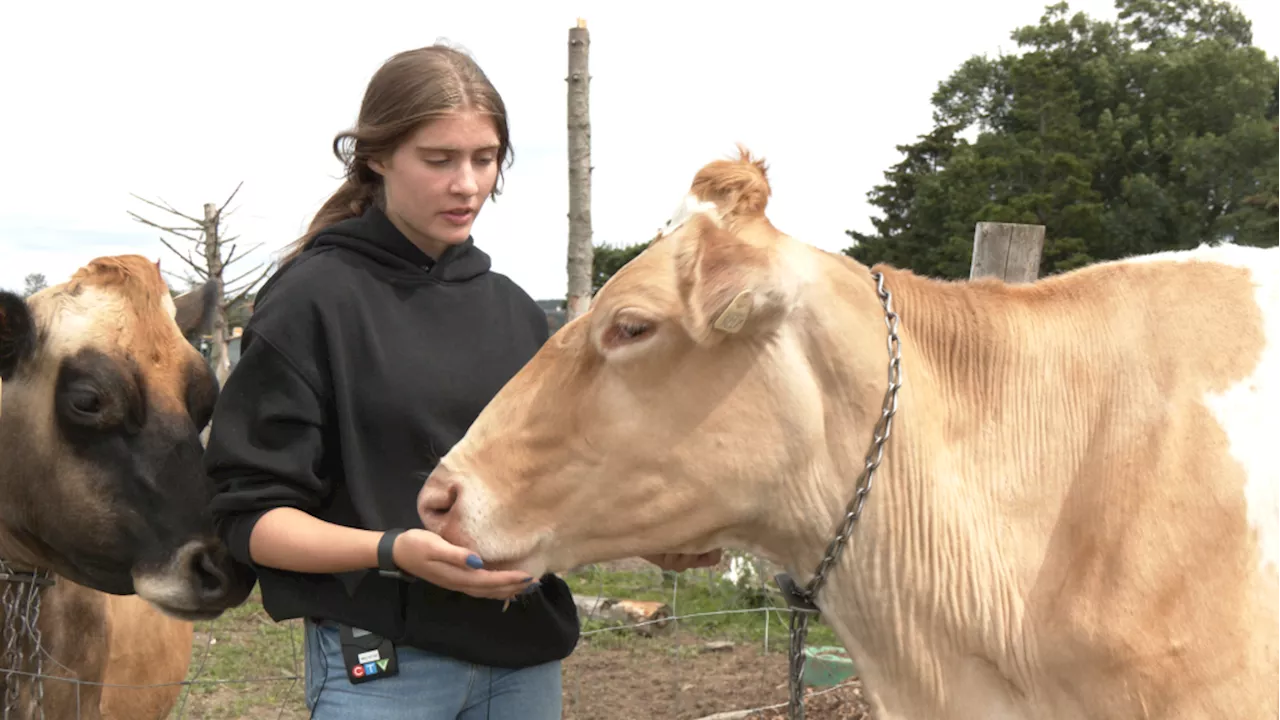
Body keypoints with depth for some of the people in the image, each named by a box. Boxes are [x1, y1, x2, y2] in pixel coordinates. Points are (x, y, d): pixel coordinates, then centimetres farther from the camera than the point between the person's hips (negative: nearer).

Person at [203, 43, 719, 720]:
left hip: (526, 653, 5)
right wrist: (395, 550, -24)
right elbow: (252, 517, -10)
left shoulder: (514, 310, 8)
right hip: (380, 662, -5)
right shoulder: (315, 297, -8)